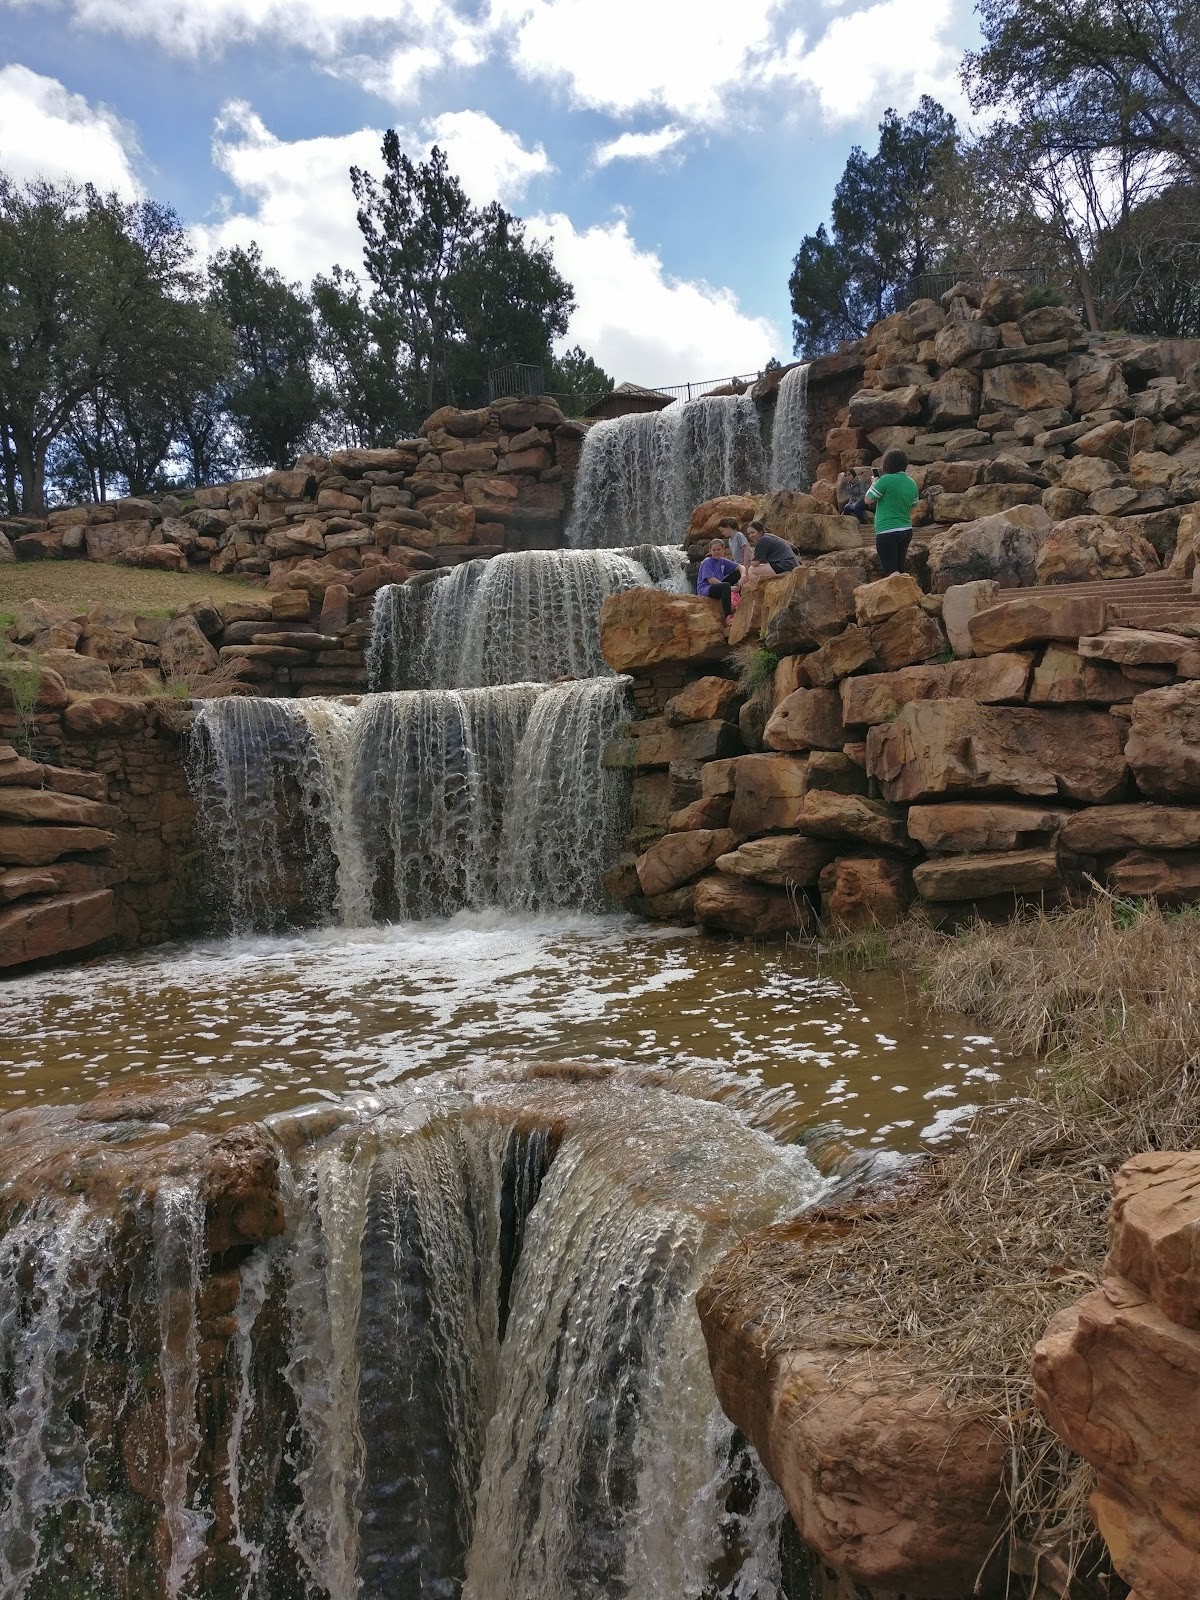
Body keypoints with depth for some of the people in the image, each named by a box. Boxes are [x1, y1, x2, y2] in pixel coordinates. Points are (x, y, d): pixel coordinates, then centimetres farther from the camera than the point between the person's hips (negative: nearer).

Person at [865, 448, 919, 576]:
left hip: (887, 533, -7)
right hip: (907, 531, 7)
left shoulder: (886, 480, -14)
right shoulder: (912, 484, 8)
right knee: (900, 568, 16)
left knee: (890, 571, -8)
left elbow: (868, 499, -5)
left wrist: (874, 483, 9)